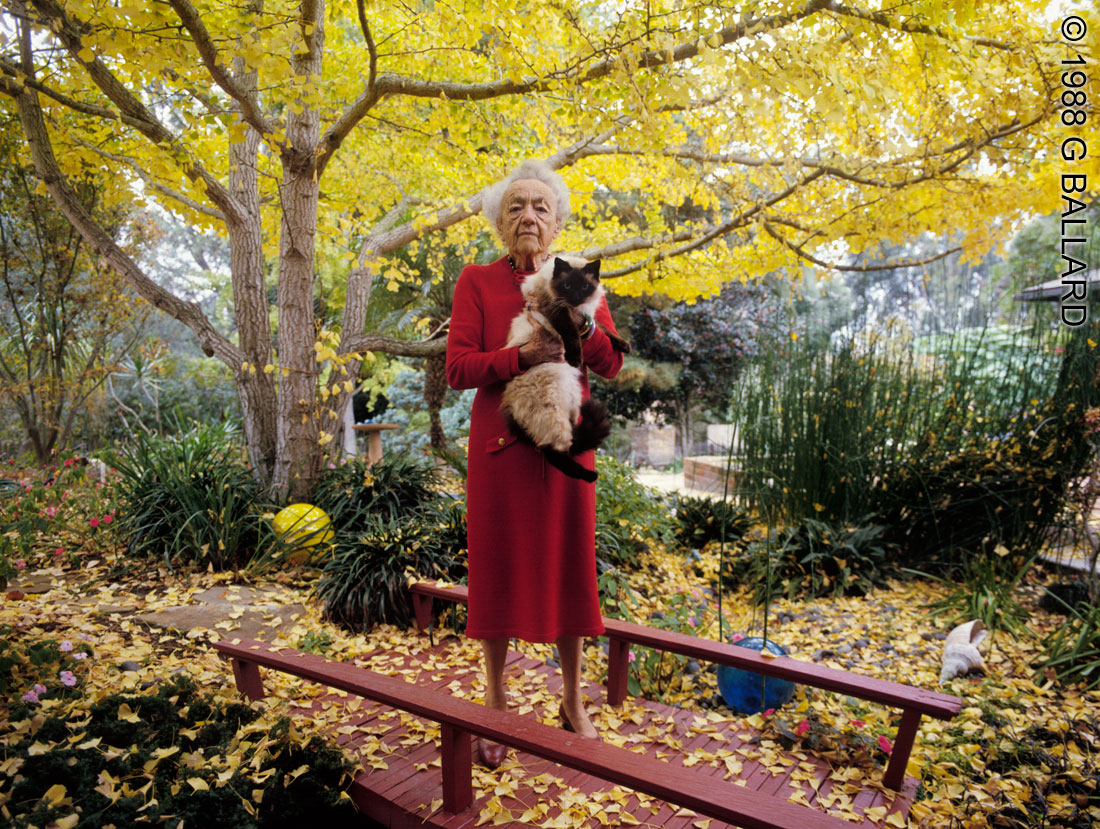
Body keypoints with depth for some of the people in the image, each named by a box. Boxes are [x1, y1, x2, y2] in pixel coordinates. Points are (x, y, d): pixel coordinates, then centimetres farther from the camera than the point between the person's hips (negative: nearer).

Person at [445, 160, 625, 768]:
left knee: (568, 564, 8)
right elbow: (457, 368, -7)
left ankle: (573, 702, 28)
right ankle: (495, 705, 25)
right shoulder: (477, 282, 3)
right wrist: (523, 356, -21)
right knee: (497, 568, 5)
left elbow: (612, 364, 1)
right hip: (500, 445, -1)